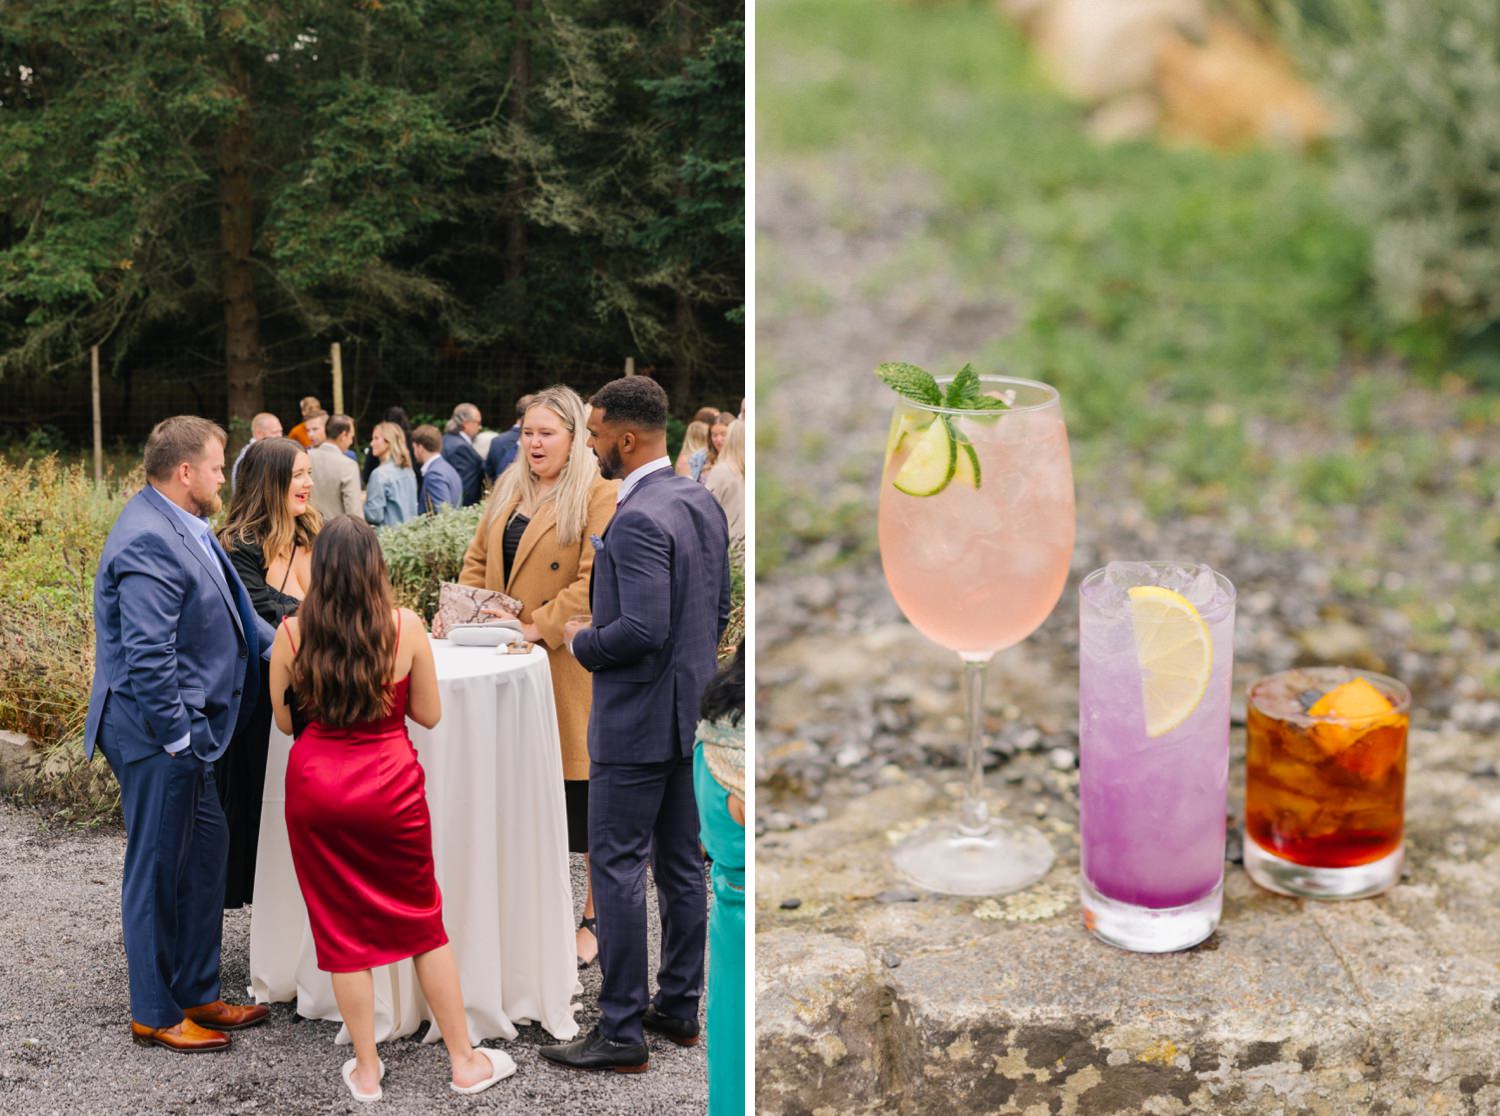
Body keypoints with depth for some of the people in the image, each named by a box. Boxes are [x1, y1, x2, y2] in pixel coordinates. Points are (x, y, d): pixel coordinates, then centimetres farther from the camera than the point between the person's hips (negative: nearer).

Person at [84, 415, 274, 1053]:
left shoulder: (181, 528, 11)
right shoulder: (150, 543, -22)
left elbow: (226, 612, 20)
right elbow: (148, 656, -26)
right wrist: (178, 738, -22)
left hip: (185, 731, 11)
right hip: (158, 736, -10)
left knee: (204, 851, 18)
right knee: (158, 869, 3)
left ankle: (196, 994, 31)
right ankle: (155, 1016, 18)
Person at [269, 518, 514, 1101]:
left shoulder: (292, 632, -7)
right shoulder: (406, 627, -10)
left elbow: (285, 719, 5)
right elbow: (429, 714, 0)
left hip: (315, 785, 0)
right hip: (389, 785, 0)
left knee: (341, 927, 13)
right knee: (422, 921, 15)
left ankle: (366, 1070, 21)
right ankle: (465, 1061, 23)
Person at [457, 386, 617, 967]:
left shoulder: (598, 495, -8)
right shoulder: (509, 488, 15)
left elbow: (595, 580, -16)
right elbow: (478, 559, 18)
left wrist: (537, 628, -21)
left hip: (571, 662, -6)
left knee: (583, 786, 0)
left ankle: (597, 919, 13)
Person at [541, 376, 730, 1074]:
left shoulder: (637, 520, -22)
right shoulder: (703, 503, 8)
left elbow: (642, 629, -28)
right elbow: (719, 609, 14)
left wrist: (582, 641, -11)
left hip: (637, 722, -9)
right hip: (689, 712, 9)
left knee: (616, 869, -1)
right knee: (681, 865, 15)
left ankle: (621, 1031, 7)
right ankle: (679, 1008, 27)